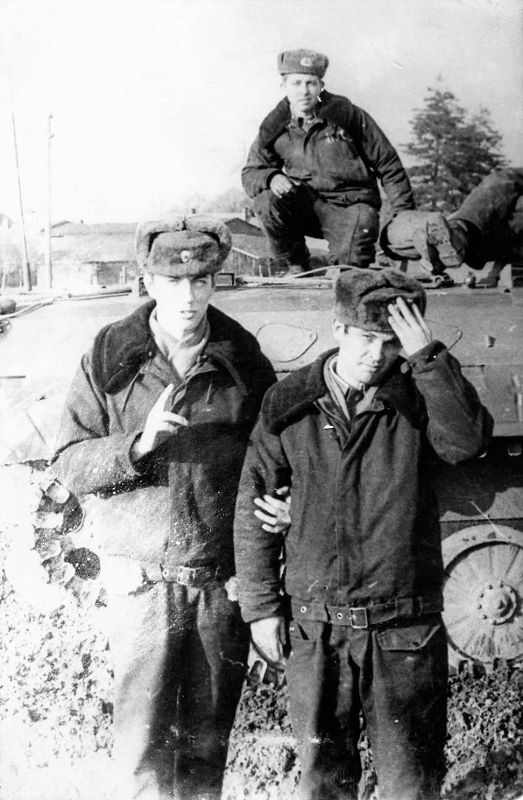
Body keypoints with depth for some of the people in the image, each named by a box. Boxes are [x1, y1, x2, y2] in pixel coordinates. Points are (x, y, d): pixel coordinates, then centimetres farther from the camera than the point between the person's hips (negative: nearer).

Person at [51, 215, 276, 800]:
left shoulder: (244, 360, 1)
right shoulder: (108, 359, -2)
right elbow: (67, 463, -3)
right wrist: (137, 445, -19)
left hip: (224, 582, 1)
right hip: (143, 581, -1)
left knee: (207, 741, 15)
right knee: (140, 741, 4)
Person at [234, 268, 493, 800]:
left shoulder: (419, 400, -3)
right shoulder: (289, 405, -1)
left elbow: (468, 441, -24)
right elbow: (253, 507, 3)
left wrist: (427, 357, -24)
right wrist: (261, 607, 2)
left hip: (405, 632, -1)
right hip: (314, 626, 1)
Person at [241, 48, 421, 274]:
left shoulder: (347, 114, -9)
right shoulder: (274, 126, -1)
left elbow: (388, 164, -4)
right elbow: (250, 173, 5)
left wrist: (406, 213, -8)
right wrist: (271, 177, -21)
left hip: (350, 205, -2)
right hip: (306, 204, 3)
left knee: (350, 266, -24)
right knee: (266, 200, -25)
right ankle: (294, 267, -4)